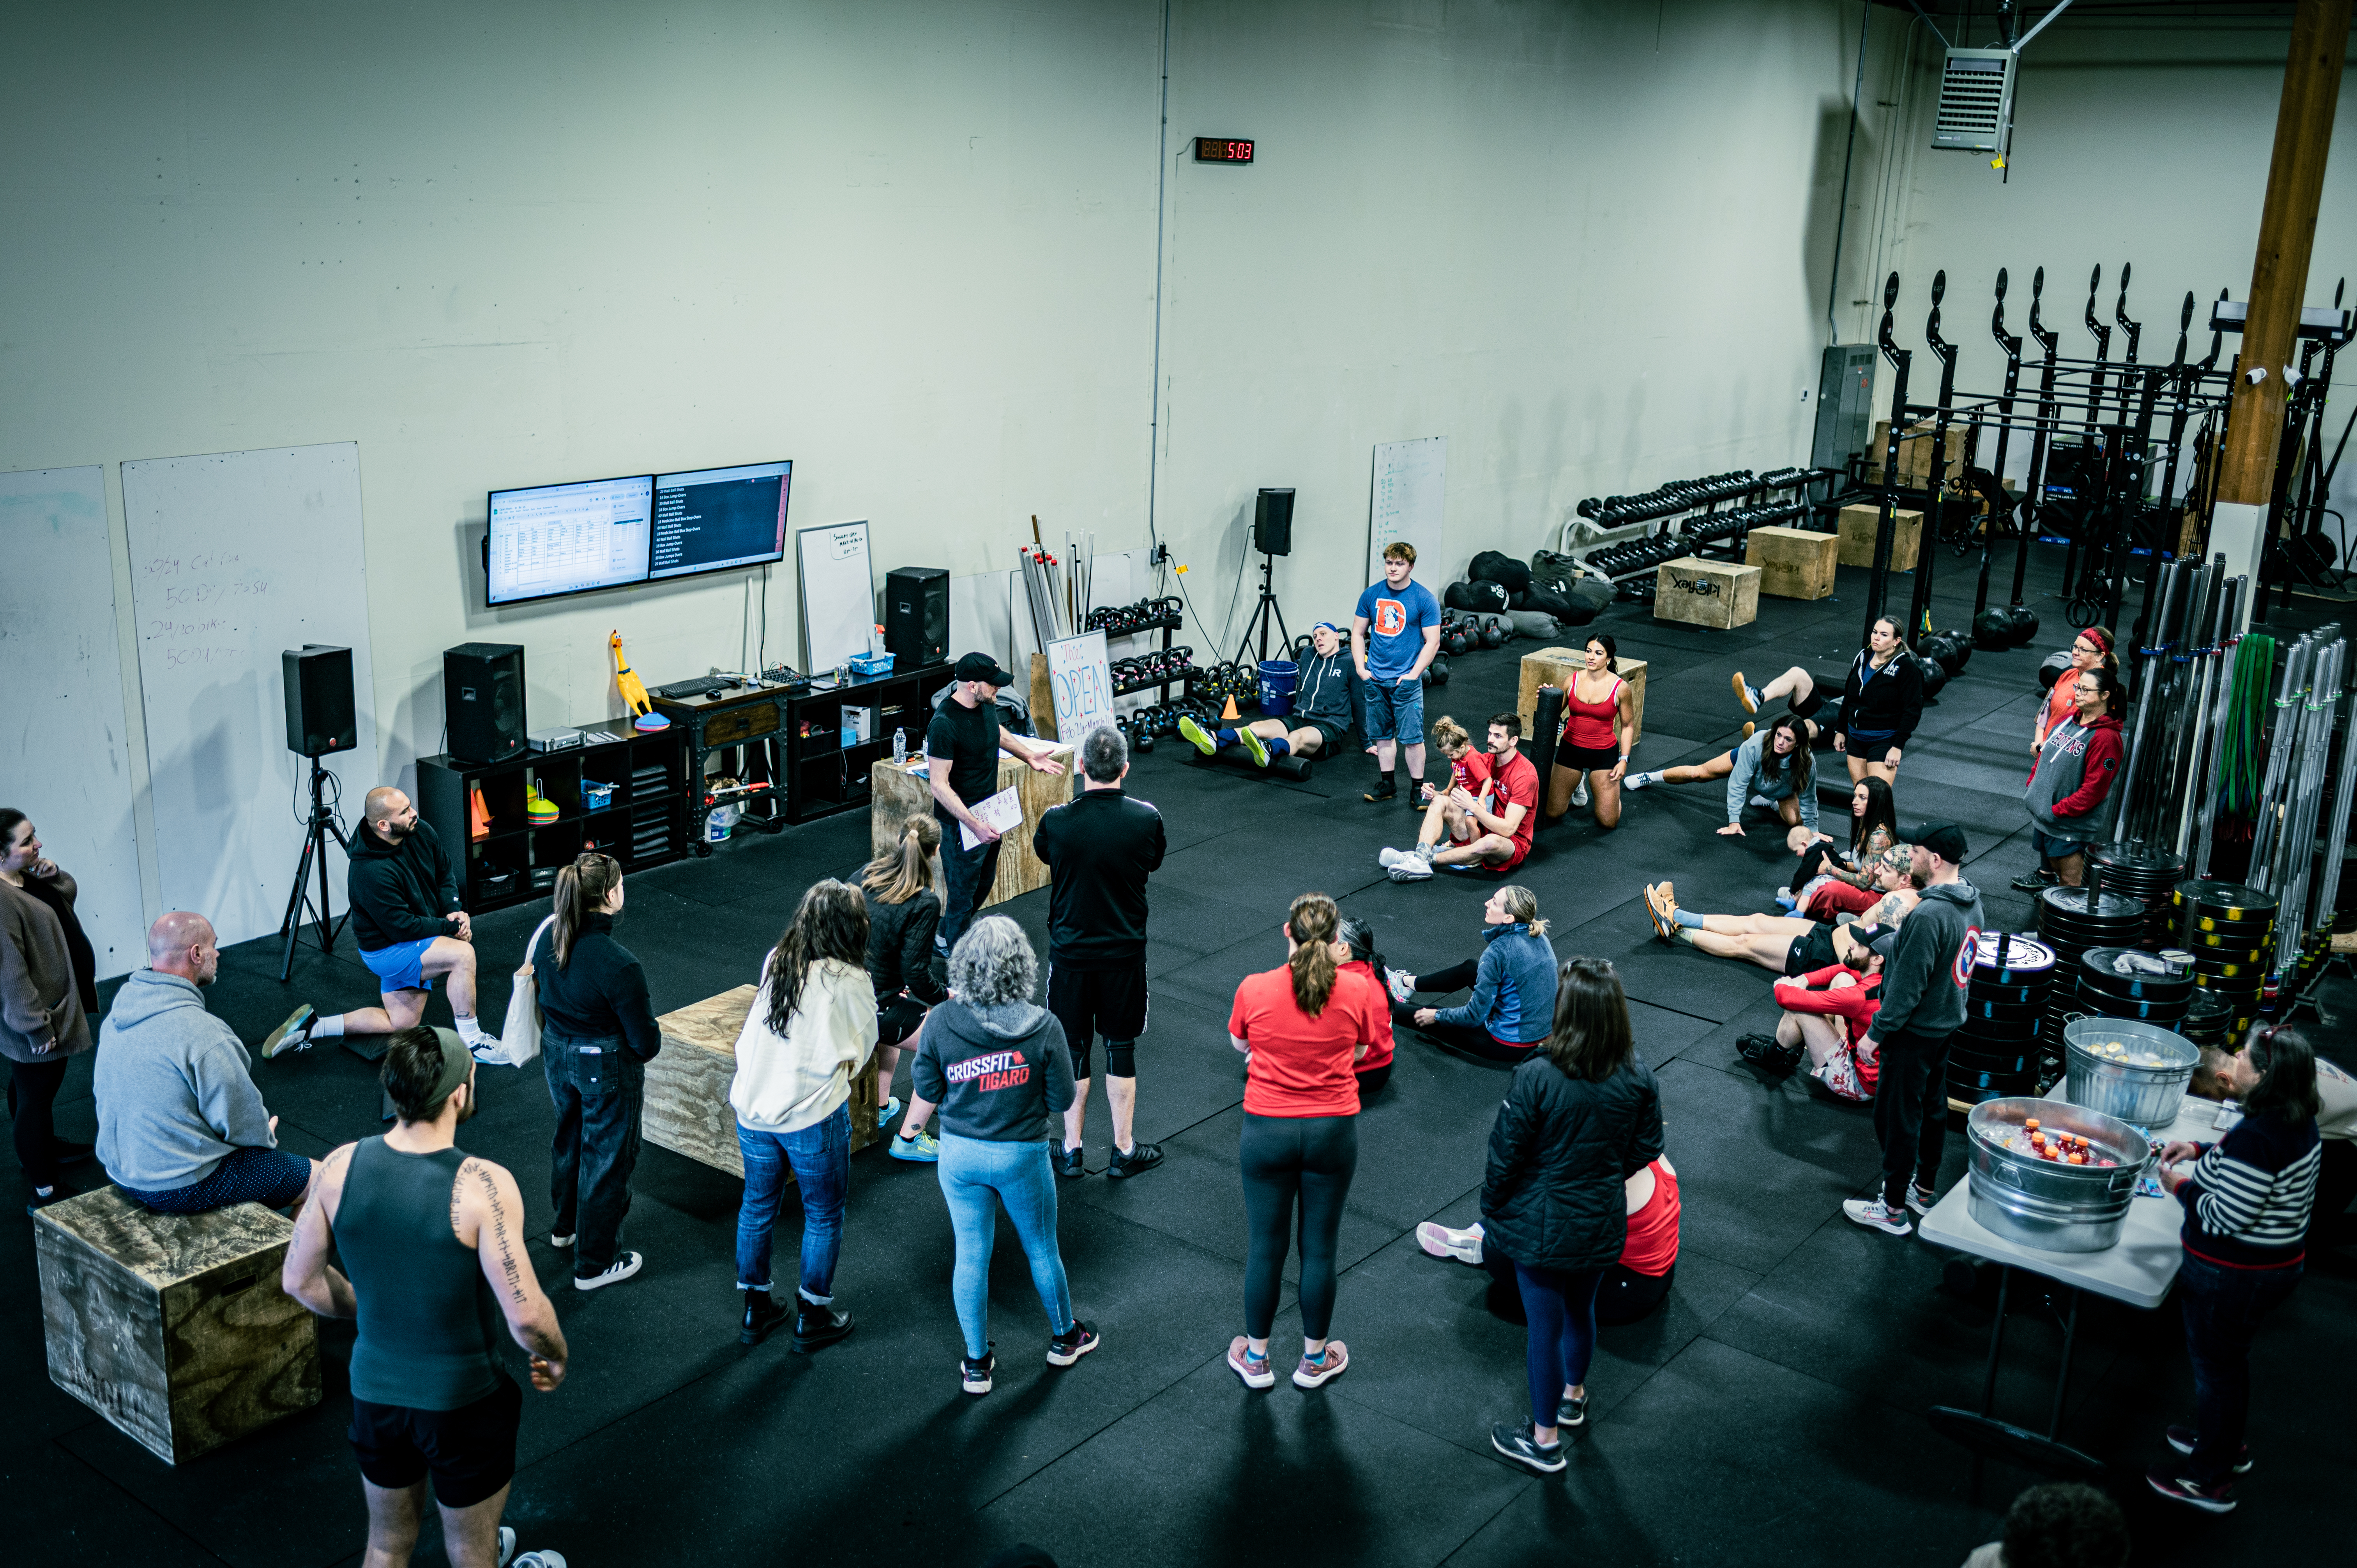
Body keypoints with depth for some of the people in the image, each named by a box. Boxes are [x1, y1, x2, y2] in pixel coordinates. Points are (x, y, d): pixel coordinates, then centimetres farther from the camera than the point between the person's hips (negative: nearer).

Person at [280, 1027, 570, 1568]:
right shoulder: (483, 1186, -27)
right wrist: (556, 1358, -4)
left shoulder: (342, 1167, -13)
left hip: (375, 1394, 4)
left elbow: (299, 1280, 0)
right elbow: (526, 1315, -25)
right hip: (464, 1401, -4)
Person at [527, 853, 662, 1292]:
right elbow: (645, 1041, -23)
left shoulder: (549, 936, -12)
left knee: (570, 1139, 30)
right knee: (607, 1158, 11)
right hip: (607, 1068, -7)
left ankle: (566, 1226, 53)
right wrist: (647, 1047, 1)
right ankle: (595, 1264, 26)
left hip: (557, 1055, 7)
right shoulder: (618, 964, -33)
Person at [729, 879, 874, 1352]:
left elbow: (749, 1036, 7)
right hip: (814, 1116, -5)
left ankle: (755, 1312, 33)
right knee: (823, 1215, 14)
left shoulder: (774, 962, -2)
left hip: (752, 1107, 5)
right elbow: (861, 1049, -4)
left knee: (757, 1206, 21)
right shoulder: (850, 983, -17)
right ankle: (812, 1318, 25)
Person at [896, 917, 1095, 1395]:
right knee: (1042, 1249, 20)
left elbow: (926, 1091, -6)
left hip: (960, 1154, 1)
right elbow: (1061, 1100, -11)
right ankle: (1064, 1336, 42)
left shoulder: (941, 1022, -18)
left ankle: (976, 1364, 27)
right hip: (1022, 1157, -1)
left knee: (971, 1255, 14)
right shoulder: (1043, 1027, -20)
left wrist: (910, 1127, 13)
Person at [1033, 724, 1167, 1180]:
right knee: (1120, 1049, 12)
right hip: (1125, 953, 0)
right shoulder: (1146, 819, -15)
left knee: (1073, 1050, 13)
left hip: (1070, 951, 0)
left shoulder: (1057, 821, -16)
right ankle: (1124, 1151, 21)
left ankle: (1072, 1151, 21)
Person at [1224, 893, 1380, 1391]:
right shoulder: (1359, 990, -12)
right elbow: (1361, 1051, 4)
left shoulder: (1254, 989, -13)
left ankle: (1255, 1359, 29)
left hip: (1266, 1131, 0)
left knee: (1265, 1247, 14)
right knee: (1319, 1248, 14)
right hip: (1333, 1131, 0)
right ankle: (1314, 1359, 31)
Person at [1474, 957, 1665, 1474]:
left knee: (1545, 1324, 11)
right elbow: (1646, 1149, 0)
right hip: (1602, 1223, 4)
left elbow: (1506, 1155, -18)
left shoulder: (1537, 1077, -27)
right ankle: (1573, 1395, 51)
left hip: (1542, 1224, -4)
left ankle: (1544, 1439, 26)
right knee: (1581, 1310, 27)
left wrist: (1490, 1212, -2)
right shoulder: (1638, 1077, -14)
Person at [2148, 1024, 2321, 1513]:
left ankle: (2209, 1480, 25)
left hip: (2232, 1276, -9)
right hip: (2281, 1264, 9)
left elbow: (2226, 1217, -30)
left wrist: (2182, 1186, -14)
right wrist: (2201, 1151, 8)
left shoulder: (2255, 1137, -33)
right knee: (2232, 1359, 28)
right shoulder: (2301, 1125, -3)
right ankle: (2228, 1444, 48)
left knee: (2215, 1368, 10)